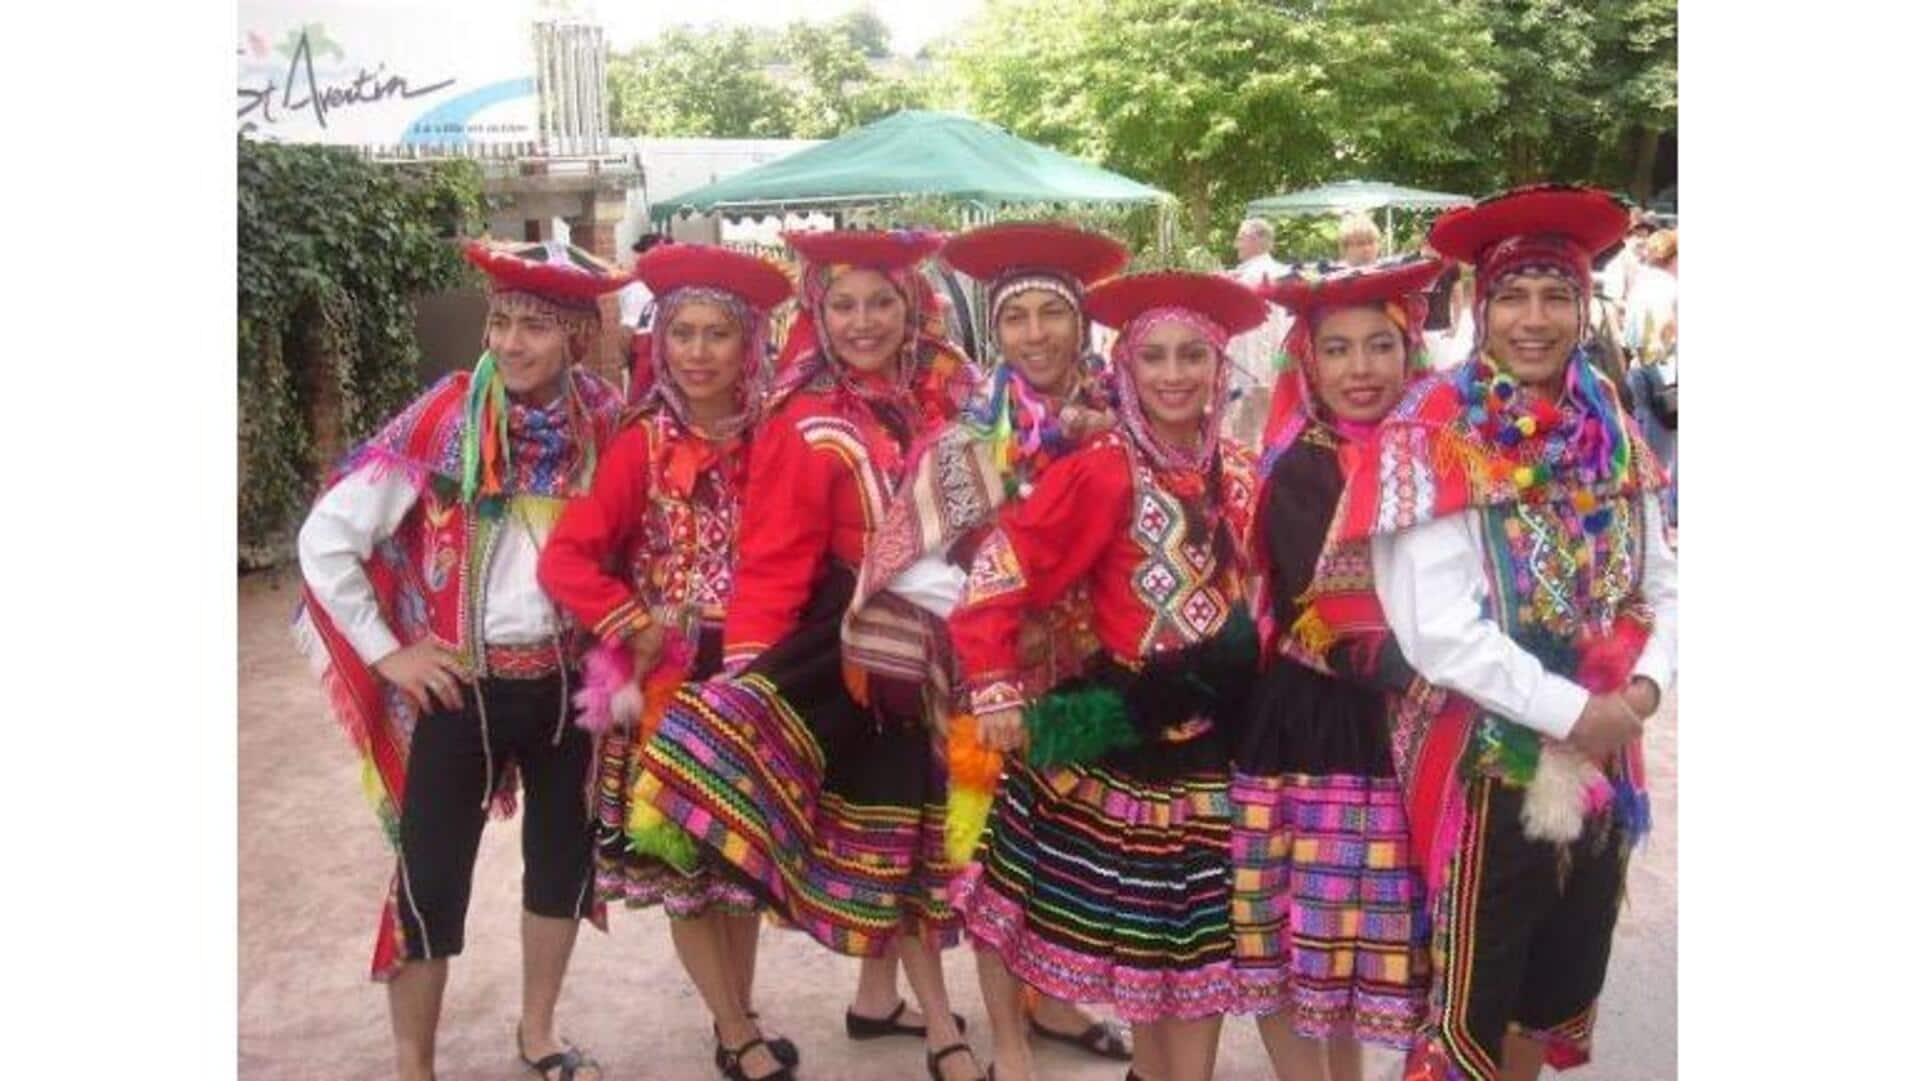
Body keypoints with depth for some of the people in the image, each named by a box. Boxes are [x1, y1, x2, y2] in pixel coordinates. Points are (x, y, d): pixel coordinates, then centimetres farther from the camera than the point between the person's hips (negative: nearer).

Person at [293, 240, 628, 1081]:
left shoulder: (603, 419, -5)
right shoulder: (443, 420, -14)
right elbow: (325, 539, -12)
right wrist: (386, 652, -11)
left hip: (566, 677, 4)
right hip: (460, 685, -3)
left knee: (565, 854, 15)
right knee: (432, 878, 2)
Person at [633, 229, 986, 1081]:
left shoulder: (953, 399, 0)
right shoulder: (805, 425, -10)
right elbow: (773, 562, -14)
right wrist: (752, 667, -23)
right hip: (851, 652, -5)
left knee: (938, 829, 15)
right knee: (880, 839, -1)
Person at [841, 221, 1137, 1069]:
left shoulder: (1110, 431, -1)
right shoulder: (967, 443, -12)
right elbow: (906, 564, -14)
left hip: (1084, 664, 4)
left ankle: (1050, 999, 35)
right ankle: (1006, 1035, 17)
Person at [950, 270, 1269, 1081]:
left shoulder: (1240, 476, 5)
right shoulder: (1100, 472, -14)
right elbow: (999, 573, -18)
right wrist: (995, 686, -20)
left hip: (1216, 733, 5)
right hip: (1127, 729, -5)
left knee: (1207, 936, 11)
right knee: (1139, 933, 10)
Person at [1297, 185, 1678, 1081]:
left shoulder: (1610, 431, 3)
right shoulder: (1436, 441, -16)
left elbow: (1659, 588, 8)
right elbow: (1436, 632, -22)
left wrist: (1644, 685, -10)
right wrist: (1575, 711, -20)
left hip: (1599, 759, 6)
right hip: (1486, 760, -6)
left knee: (1561, 986, 23)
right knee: (1471, 1005, 8)